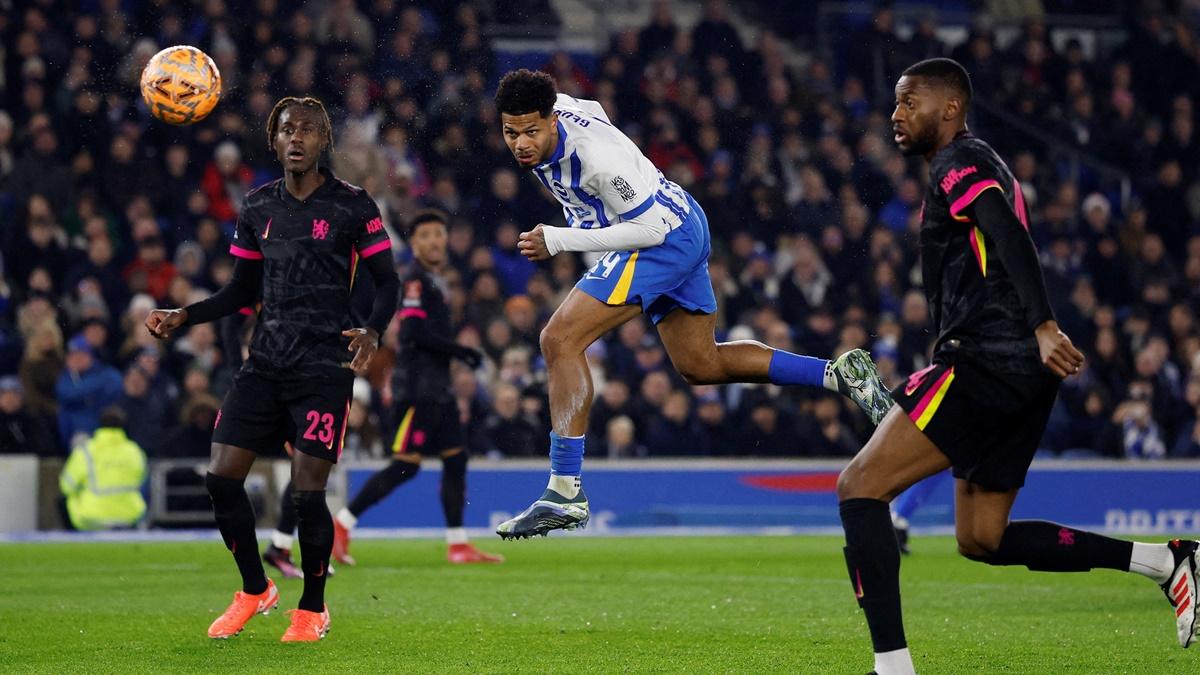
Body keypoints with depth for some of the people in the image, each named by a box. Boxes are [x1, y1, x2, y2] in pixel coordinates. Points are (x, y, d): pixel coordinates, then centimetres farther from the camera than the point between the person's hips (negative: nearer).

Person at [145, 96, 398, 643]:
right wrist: (182, 316, 5)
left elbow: (387, 283, 0)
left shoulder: (352, 206, -2)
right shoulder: (258, 207, 11)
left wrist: (373, 332, -19)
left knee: (307, 491, -11)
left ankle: (313, 608, 12)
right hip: (264, 365, 5)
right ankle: (254, 590, 17)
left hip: (324, 367, -5)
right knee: (221, 477, -4)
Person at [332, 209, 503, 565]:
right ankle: (341, 525, -7)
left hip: (437, 389, 10)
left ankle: (458, 544, 11)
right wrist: (461, 351, -16)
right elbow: (414, 332, -21)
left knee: (456, 459, 8)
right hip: (417, 388, -10)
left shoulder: (433, 281, 18)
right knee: (405, 465, -11)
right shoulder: (416, 280, -11)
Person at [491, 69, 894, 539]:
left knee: (560, 340, -19)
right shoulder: (547, 113, -7)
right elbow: (591, 111, 17)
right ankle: (839, 374, 22)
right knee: (701, 366, 19)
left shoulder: (598, 156, -33)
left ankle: (565, 492, -20)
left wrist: (558, 241, -29)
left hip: (666, 234, -10)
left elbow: (648, 228, -27)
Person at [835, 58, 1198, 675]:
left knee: (859, 487, -12)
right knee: (982, 538, 14)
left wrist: (1043, 327, -36)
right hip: (1020, 371, 10)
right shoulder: (981, 167, 26)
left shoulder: (960, 162, -5)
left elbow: (1012, 238, -22)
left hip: (985, 363, -10)